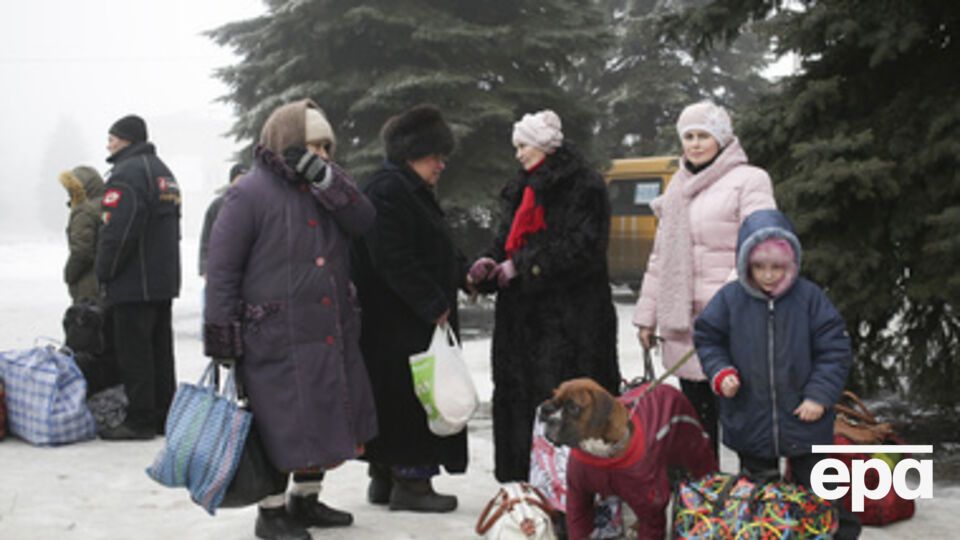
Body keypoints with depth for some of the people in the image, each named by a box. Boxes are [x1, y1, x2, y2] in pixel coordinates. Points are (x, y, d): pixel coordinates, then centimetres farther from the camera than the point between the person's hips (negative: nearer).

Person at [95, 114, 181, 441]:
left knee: (134, 352, -4)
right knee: (160, 349, 13)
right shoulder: (162, 172, 17)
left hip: (134, 284, -10)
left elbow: (116, 231, -22)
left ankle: (140, 420, -2)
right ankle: (164, 415, 19)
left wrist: (104, 274, -10)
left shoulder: (127, 173, -15)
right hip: (165, 280, 10)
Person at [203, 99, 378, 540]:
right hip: (276, 339, -7)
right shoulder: (250, 193, -8)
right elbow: (221, 267, -9)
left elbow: (363, 221, -4)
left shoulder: (324, 188, 13)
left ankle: (305, 500, 32)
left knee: (324, 421, 15)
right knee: (280, 425, -1)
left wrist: (324, 176, -15)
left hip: (330, 334, 7)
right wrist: (222, 338, -11)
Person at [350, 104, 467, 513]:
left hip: (416, 321, 11)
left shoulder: (410, 191, 19)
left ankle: (384, 477, 23)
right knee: (412, 397, -5)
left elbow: (430, 252, 26)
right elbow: (394, 261, -23)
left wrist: (463, 272, 11)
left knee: (393, 399, 15)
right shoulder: (387, 191, -16)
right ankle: (411, 479, 3)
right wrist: (434, 306, -19)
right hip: (399, 324, -11)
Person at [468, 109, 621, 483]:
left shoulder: (584, 186, -6)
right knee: (519, 394, 6)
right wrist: (490, 263, -3)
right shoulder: (521, 190, 20)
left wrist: (522, 266, -15)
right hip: (522, 316, 8)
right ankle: (525, 478, 12)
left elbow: (582, 246, -15)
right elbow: (508, 240, 20)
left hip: (568, 316, -8)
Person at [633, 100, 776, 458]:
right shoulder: (679, 187, 21)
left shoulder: (749, 180, -1)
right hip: (683, 321, 7)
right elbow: (660, 257, 23)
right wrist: (647, 314, 19)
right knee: (695, 414, 10)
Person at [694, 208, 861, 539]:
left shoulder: (810, 297, -10)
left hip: (804, 417, -1)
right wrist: (720, 373, -12)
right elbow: (707, 339, 4)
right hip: (749, 421, 1)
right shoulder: (730, 298, -7)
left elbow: (835, 350, -6)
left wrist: (820, 395, -12)